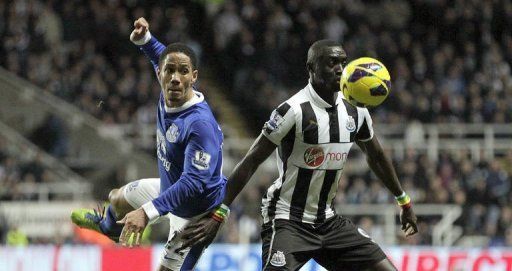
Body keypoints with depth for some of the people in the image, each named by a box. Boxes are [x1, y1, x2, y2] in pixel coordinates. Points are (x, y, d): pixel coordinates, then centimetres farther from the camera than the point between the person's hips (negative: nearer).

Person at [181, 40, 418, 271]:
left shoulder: (354, 110, 3)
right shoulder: (294, 111, -18)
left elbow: (376, 156, 21)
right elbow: (250, 163, -17)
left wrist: (404, 202, 28)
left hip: (328, 220, 7)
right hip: (288, 221, -7)